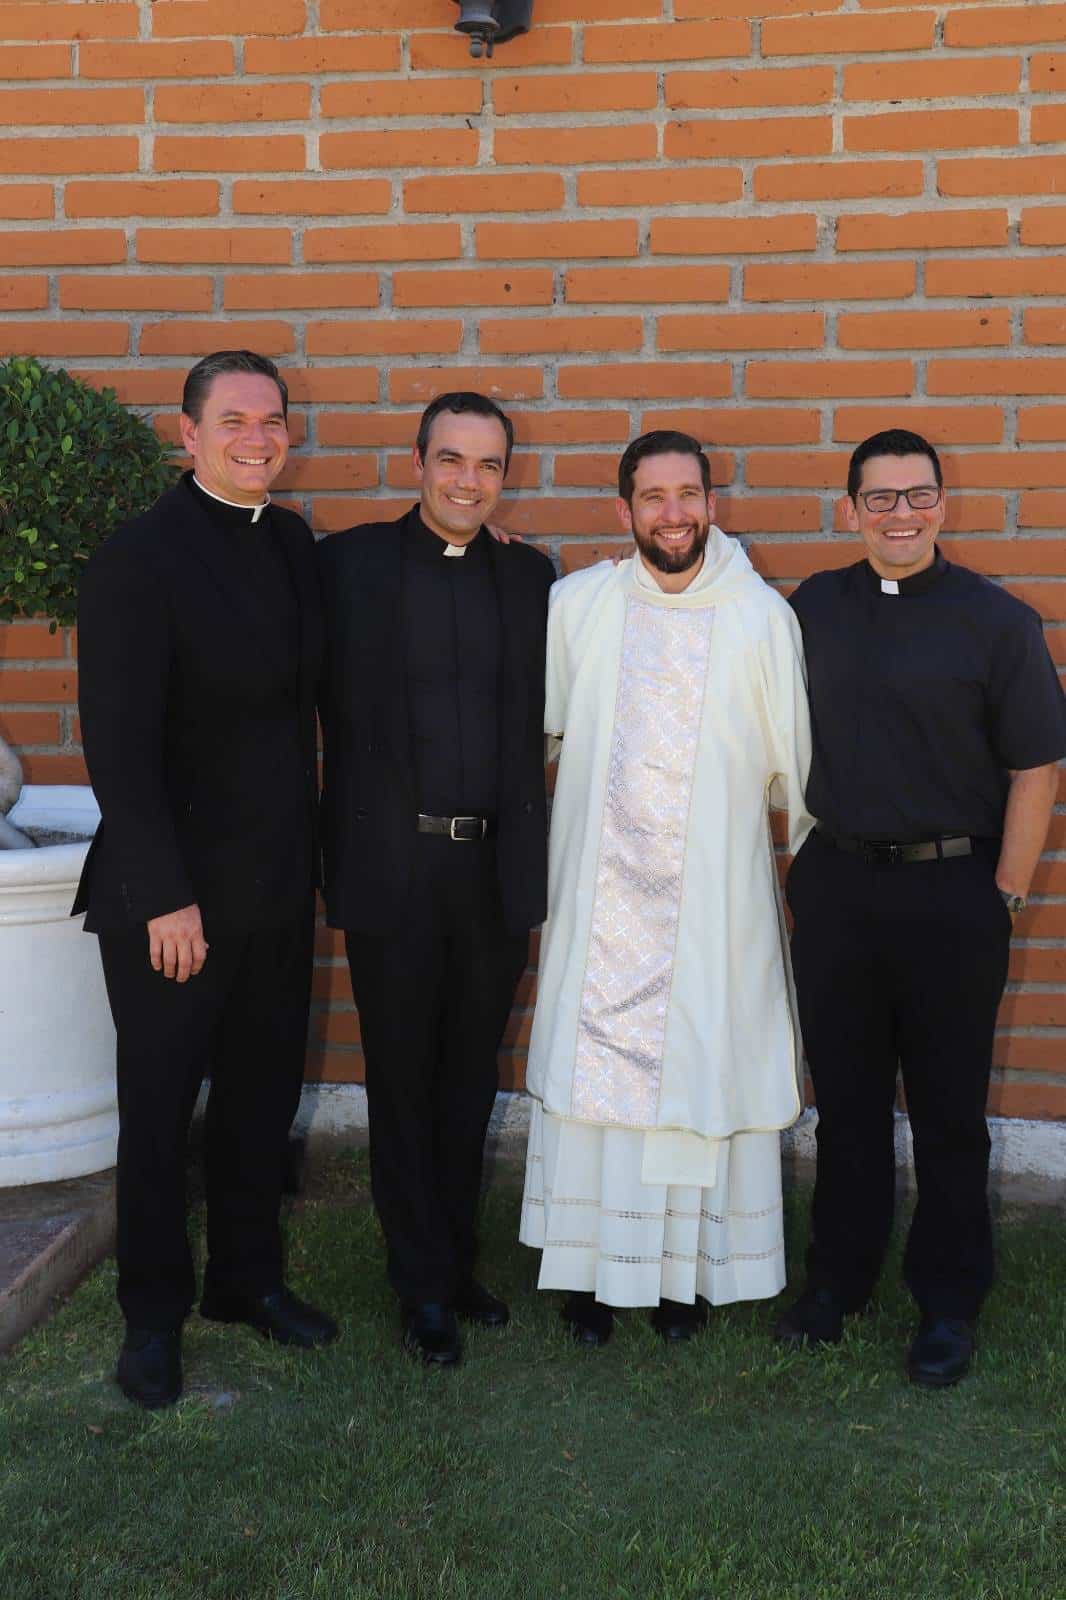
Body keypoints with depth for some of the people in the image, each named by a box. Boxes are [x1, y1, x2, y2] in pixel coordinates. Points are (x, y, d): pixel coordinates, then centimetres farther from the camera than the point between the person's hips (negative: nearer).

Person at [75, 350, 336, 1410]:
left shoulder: (292, 544, 7)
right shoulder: (138, 561, -14)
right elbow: (119, 745, -17)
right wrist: (164, 897, -18)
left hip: (277, 885, 6)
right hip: (175, 894, -6)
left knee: (262, 1092, 16)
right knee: (159, 1106, 9)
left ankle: (247, 1278, 35)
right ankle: (152, 1313, 26)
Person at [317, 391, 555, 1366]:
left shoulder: (531, 576, 7)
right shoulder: (351, 563, -2)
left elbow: (538, 720, 8)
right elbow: (338, 718, -4)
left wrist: (534, 864, 2)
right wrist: (336, 869, -7)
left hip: (497, 866, 3)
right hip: (393, 865, -3)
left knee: (470, 1079, 14)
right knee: (403, 1082, 8)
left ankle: (458, 1259, 31)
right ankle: (425, 1284, 23)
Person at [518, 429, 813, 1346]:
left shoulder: (763, 617, 0)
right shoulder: (576, 605, 2)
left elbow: (792, 760, 5)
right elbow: (531, 717, 17)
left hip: (715, 901, -1)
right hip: (600, 899, 1)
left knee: (704, 1077, 5)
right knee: (593, 1073, 5)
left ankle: (689, 1269, 20)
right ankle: (593, 1269, 19)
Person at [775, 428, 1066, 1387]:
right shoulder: (812, 610, 4)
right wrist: (808, 856, 9)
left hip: (951, 891, -3)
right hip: (835, 884, 3)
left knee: (947, 1109, 8)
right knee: (845, 1098, 14)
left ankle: (949, 1303, 24)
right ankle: (838, 1278, 31)